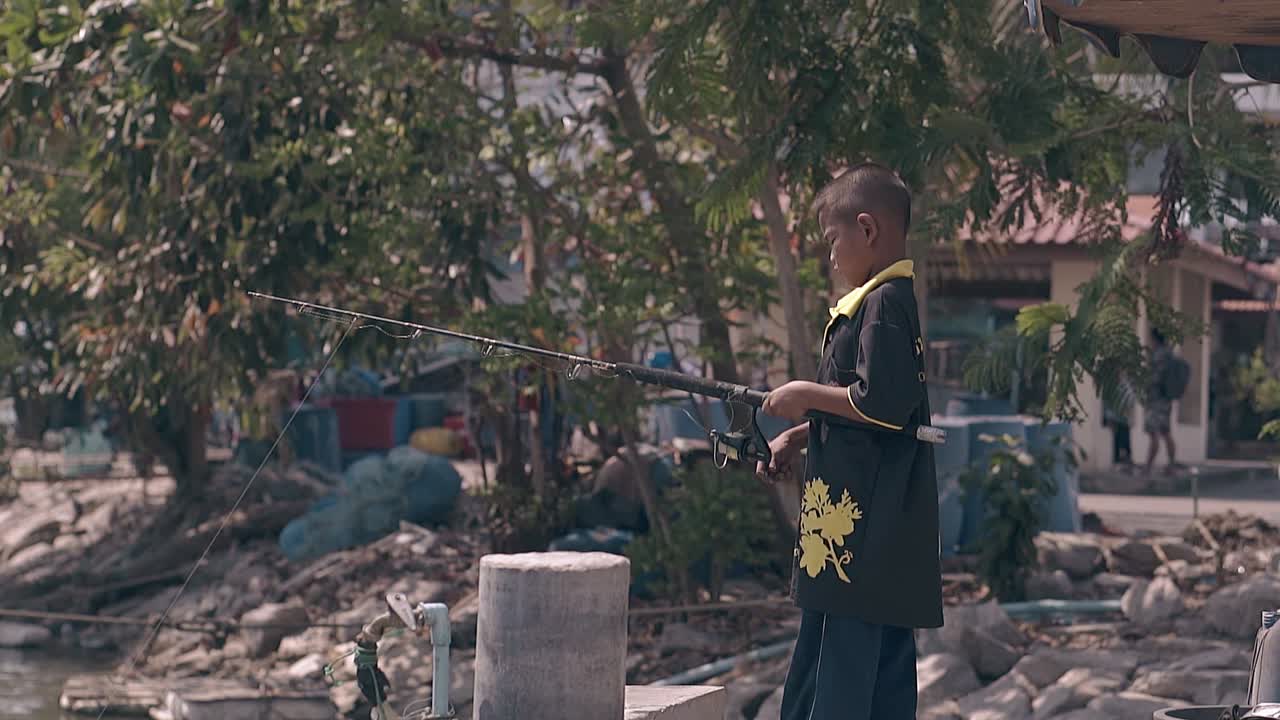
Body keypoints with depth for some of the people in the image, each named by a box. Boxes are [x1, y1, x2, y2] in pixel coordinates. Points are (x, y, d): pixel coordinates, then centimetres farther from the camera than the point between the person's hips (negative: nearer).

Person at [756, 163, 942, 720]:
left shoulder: (884, 303, -14)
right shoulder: (900, 297, 18)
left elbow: (882, 403, -23)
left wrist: (807, 395, -10)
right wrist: (799, 437, 17)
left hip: (863, 528, -10)